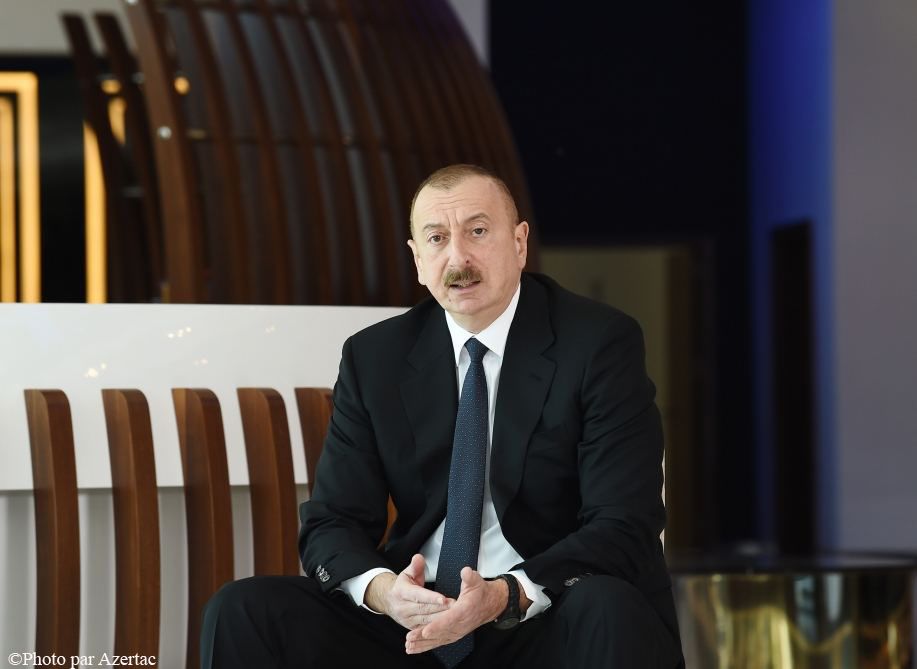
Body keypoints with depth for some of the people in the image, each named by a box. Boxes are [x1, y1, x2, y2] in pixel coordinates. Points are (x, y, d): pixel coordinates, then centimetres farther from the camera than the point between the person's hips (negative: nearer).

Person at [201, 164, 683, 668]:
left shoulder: (600, 344, -6)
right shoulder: (374, 358, 5)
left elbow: (623, 530, -13)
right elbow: (332, 523, 2)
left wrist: (506, 595, -30)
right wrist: (382, 589, -22)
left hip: (553, 624, -3)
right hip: (418, 621, 3)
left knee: (607, 608, -37)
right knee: (242, 612, -17)